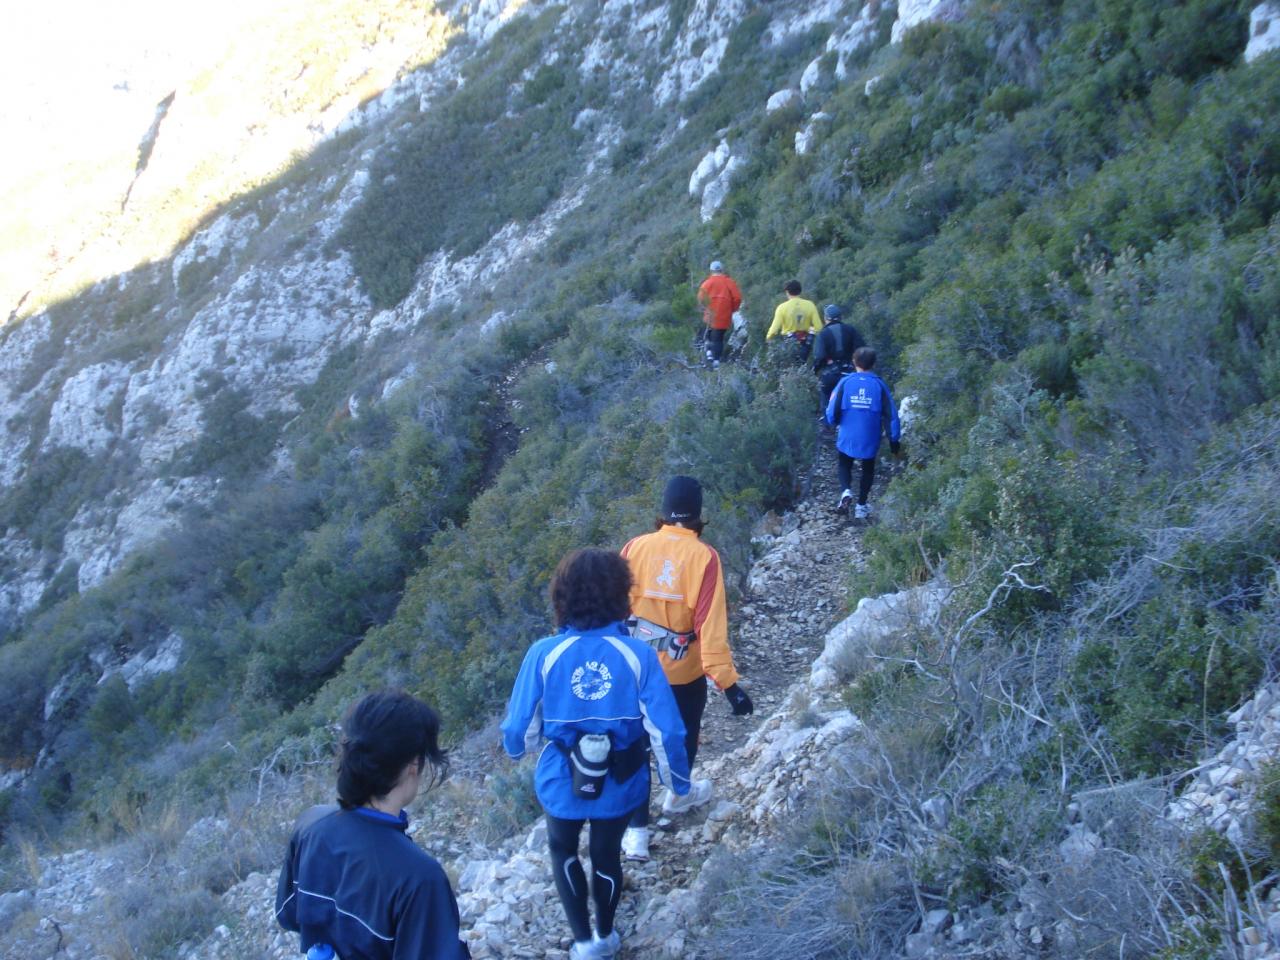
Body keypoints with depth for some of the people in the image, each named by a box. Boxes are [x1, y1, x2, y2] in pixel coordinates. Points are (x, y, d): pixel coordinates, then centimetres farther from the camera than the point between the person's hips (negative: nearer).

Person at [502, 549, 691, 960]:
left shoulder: (544, 654, -20)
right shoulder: (638, 655, -20)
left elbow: (520, 729, -10)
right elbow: (666, 730, -16)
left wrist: (513, 746, 14)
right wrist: (678, 780, 1)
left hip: (562, 783, -1)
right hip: (619, 785, 1)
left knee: (563, 850, 30)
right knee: (607, 855, 28)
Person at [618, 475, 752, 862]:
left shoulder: (635, 547, -12)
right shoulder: (704, 557, -19)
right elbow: (711, 625, -22)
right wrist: (727, 680, -19)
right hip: (684, 671, -1)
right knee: (685, 732, 25)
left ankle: (636, 831, 12)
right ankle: (677, 796, 48)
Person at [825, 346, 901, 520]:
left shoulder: (845, 382, -10)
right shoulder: (879, 385, -8)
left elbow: (832, 413, -9)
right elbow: (890, 414, -6)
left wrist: (835, 423, 14)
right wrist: (894, 438, 4)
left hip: (847, 438, -1)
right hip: (870, 440, 1)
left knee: (844, 464, 23)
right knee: (868, 469, 22)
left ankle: (846, 490, -4)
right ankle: (861, 506, 21)